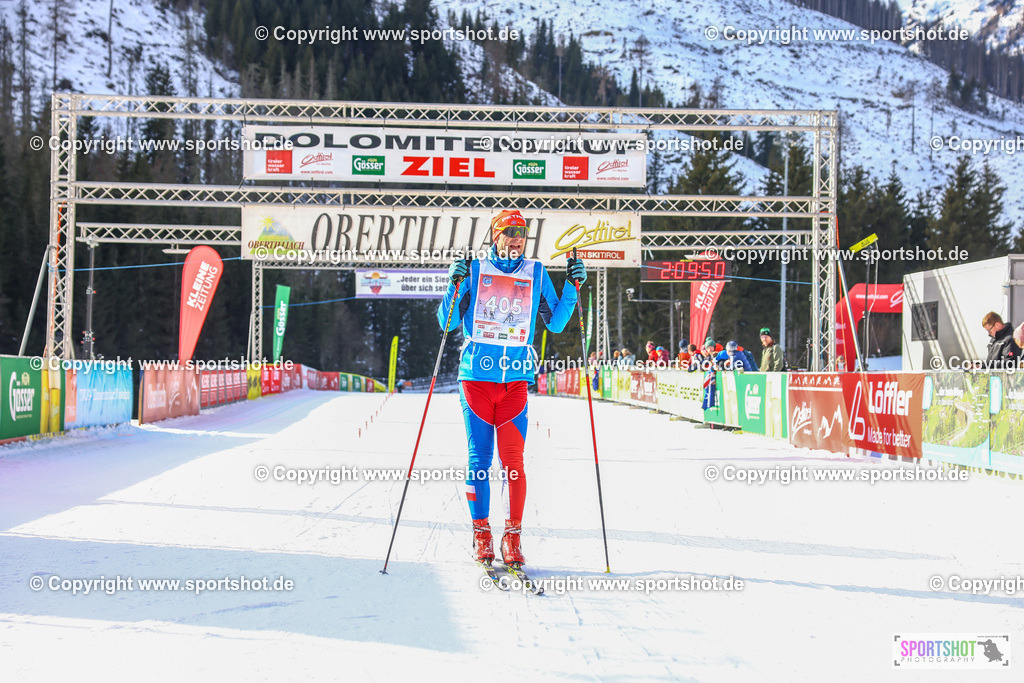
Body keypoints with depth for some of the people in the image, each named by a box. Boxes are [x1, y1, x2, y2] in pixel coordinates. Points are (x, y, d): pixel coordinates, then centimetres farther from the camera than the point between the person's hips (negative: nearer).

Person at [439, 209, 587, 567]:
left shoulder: (536, 273, 10)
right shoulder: (474, 270, 5)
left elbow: (555, 323, 14)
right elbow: (448, 322, 4)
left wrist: (571, 287, 3)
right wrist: (455, 286, -11)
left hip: (516, 379, 1)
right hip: (476, 376, -1)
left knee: (513, 460, -6)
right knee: (479, 459, 2)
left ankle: (513, 535, 2)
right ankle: (481, 533, 12)